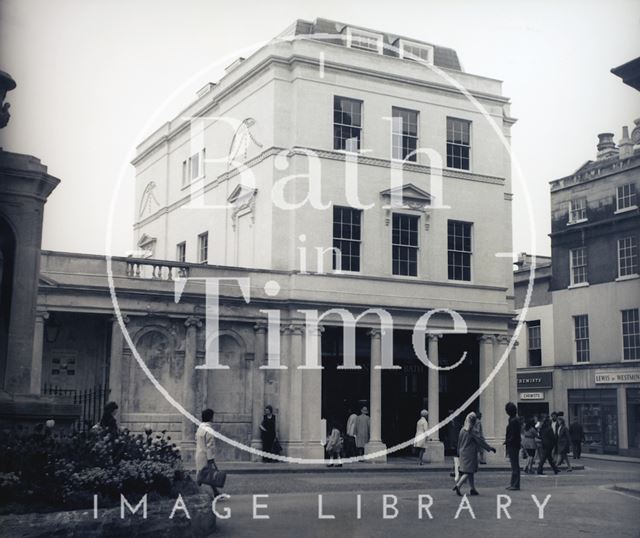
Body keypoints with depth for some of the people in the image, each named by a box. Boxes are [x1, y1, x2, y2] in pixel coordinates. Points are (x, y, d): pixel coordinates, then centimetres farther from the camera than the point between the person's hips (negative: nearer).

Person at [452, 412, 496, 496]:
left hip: (463, 453, 7)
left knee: (470, 471, 16)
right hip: (470, 454, -7)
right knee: (469, 471, -5)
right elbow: (480, 441, -13)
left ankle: (473, 489, 20)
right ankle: (458, 486, -18)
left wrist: (459, 452, 23)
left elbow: (459, 442, 12)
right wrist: (490, 448, -5)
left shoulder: (462, 430, 4)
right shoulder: (472, 431, -16)